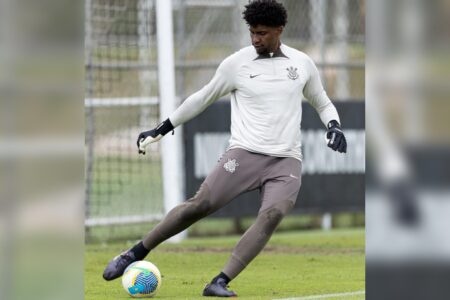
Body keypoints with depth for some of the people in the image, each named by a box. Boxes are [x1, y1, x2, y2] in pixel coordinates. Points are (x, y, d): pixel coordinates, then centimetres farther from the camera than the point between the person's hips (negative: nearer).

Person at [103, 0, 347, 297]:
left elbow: (322, 103, 23)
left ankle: (220, 283, -28)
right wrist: (162, 129, 17)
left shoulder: (302, 63, 8)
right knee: (199, 205, -15)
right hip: (245, 153, -1)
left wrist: (334, 126, 2)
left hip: (287, 161, 1)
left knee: (273, 214, -26)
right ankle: (136, 253, 2)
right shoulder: (237, 63, 2)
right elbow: (202, 98, 15)